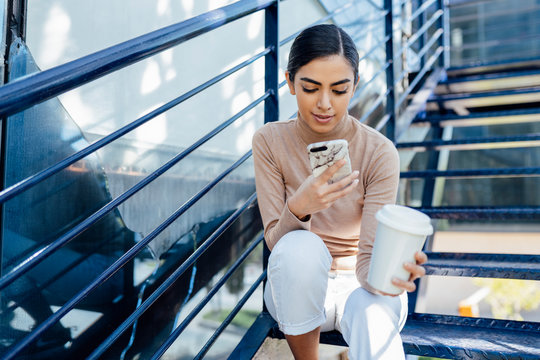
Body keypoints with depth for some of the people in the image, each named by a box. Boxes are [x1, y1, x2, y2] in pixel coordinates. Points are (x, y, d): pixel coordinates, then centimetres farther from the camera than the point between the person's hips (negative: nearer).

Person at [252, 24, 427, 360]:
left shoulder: (379, 152, -15)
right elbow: (275, 241, -17)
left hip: (357, 285, -2)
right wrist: (299, 206, -39)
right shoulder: (270, 141, -11)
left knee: (374, 316, -37)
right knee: (301, 248, -33)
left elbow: (368, 258, -20)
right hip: (297, 289, 3)